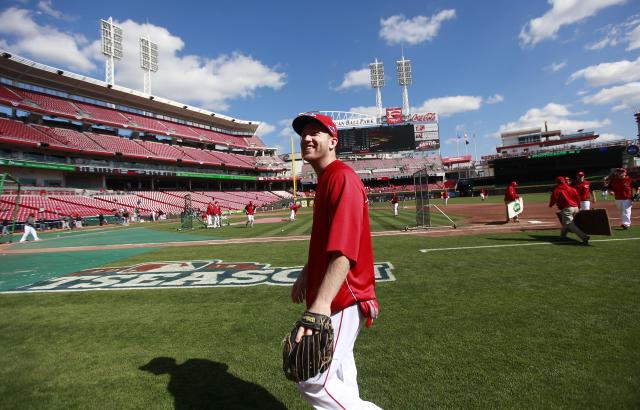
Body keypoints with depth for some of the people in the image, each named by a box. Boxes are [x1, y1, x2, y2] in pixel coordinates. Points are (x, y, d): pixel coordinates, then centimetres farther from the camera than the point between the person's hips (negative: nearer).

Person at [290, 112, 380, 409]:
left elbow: (344, 248, -31)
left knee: (314, 382, -6)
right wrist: (306, 274, 25)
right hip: (334, 297, 10)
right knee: (338, 378, 23)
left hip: (342, 298, -10)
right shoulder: (324, 180, 14)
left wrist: (321, 304, -39)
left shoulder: (342, 177, -18)